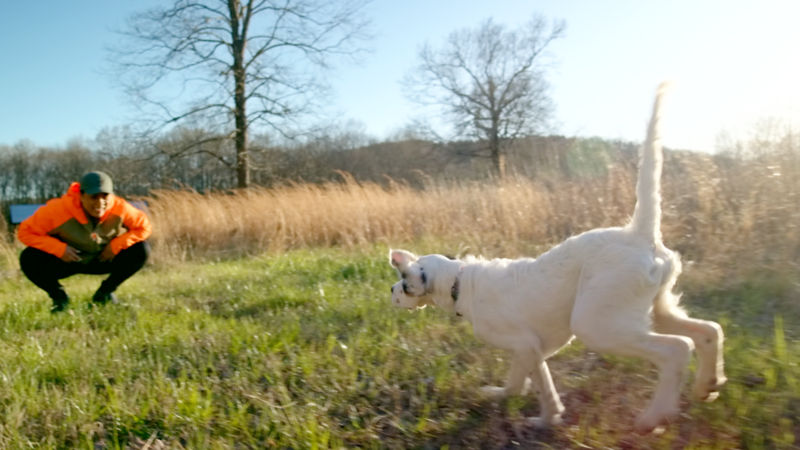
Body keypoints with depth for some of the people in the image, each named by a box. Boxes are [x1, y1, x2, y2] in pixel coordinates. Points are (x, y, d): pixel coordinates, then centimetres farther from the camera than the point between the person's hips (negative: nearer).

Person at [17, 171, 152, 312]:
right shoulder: (58, 209, -30)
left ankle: (105, 292, 2)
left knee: (141, 250, -21)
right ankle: (59, 296, 2)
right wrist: (59, 249, -32)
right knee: (29, 259, -30)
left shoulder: (119, 208, -24)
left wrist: (116, 245, -24)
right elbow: (25, 232, -20)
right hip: (66, 260, -1)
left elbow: (144, 226, -12)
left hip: (104, 258, 2)